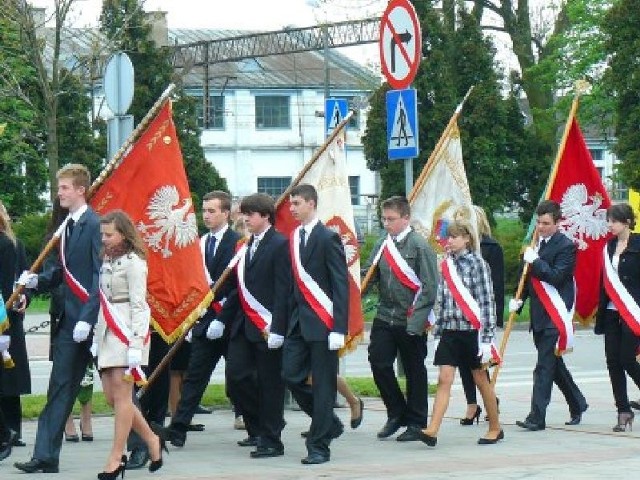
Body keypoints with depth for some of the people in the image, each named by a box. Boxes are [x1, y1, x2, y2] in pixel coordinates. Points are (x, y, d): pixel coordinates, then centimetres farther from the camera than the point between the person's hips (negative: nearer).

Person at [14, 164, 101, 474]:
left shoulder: (94, 225, -13)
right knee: (59, 389, 6)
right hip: (69, 320, 8)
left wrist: (88, 319, -23)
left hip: (92, 320, -8)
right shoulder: (68, 226, 14)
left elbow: (100, 277, -18)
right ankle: (45, 456, 6)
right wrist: (36, 280, 1)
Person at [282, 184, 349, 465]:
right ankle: (329, 423, 22)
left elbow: (340, 285, -11)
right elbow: (293, 282, 13)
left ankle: (319, 446, 5)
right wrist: (286, 320, 7)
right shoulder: (293, 239, 11)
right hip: (298, 321, 7)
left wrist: (338, 328, -17)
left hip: (322, 322, -7)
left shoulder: (328, 239, -9)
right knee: (291, 376, 3)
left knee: (322, 384, -1)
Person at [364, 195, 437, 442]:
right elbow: (370, 277, 13)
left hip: (410, 321, -5)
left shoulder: (420, 246, -9)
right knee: (379, 363, -3)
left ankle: (417, 423, 15)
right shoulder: (383, 245, 9)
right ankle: (397, 414, 15)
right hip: (385, 317, 5)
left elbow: (429, 286, -12)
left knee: (414, 371, 5)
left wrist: (417, 320, -17)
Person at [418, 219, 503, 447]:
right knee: (444, 379, -5)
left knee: (481, 379, 7)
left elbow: (486, 301, -8)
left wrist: (486, 337, -12)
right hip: (449, 330, 4)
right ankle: (432, 431, -14)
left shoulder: (476, 263, -6)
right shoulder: (446, 264, 9)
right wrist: (437, 332, 12)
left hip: (472, 329, -4)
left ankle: (495, 428, 22)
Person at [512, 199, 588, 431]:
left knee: (544, 367, -10)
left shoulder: (566, 246, -11)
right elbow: (530, 276, 20)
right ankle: (577, 404, 32)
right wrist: (519, 298, 6)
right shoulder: (537, 243, 13)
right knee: (554, 365, 17)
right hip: (539, 315, 8)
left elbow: (556, 277, -21)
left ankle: (537, 417, -11)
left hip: (554, 316, -8)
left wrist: (535, 260, -21)